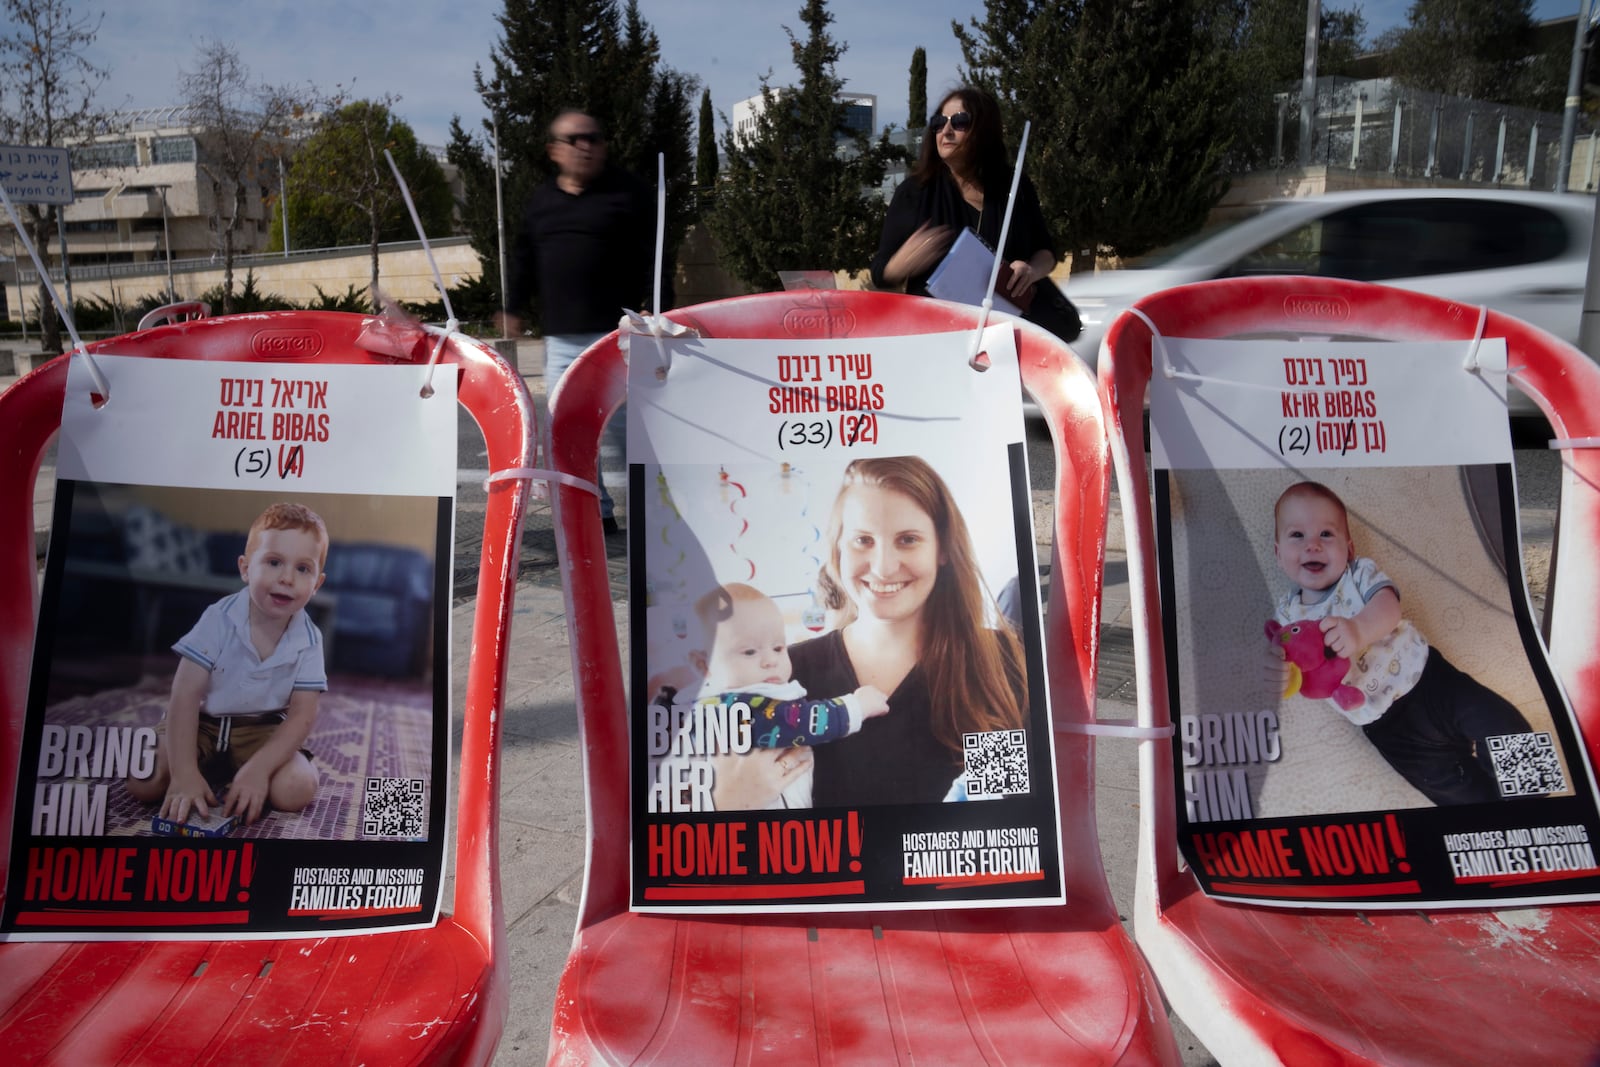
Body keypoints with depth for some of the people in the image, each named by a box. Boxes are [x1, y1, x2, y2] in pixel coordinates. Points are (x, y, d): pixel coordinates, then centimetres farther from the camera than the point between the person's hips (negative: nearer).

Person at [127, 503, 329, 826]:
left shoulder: (309, 640, -14)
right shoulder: (218, 620, -18)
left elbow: (302, 715, -14)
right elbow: (185, 695, -21)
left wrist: (258, 768, -29)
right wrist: (184, 773, -30)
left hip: (262, 731, 1)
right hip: (201, 723, 0)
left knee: (296, 790, -25)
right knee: (144, 783, -22)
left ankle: (230, 773, 5)